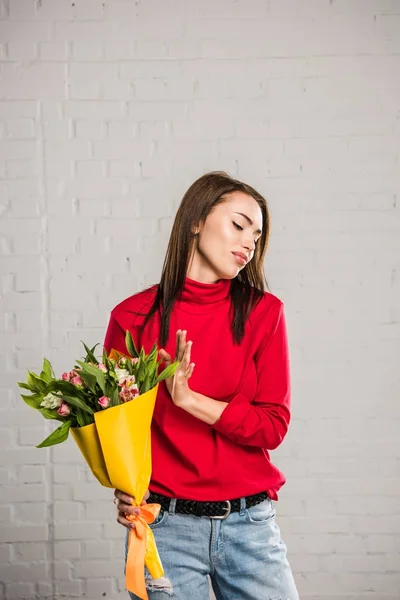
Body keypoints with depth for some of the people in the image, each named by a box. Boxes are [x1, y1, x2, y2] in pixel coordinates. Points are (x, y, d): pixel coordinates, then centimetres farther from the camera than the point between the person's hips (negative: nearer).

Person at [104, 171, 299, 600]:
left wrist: (189, 399, -16)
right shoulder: (133, 318, -2)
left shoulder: (263, 312, -1)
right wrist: (124, 491, -12)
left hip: (249, 522, 1)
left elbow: (273, 426, -5)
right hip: (165, 524, -1)